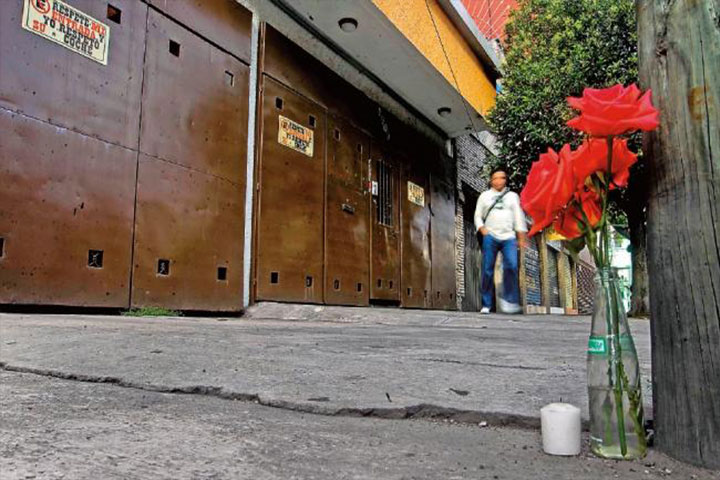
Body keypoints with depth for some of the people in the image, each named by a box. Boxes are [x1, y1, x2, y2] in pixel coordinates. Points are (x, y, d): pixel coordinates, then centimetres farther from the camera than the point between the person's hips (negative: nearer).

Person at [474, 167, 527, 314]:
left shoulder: (512, 196, 17)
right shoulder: (484, 195, 15)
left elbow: (519, 216, 12)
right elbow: (478, 216, 13)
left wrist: (521, 238, 3)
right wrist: (482, 229, -7)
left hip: (509, 237, 0)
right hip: (490, 237, 0)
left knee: (511, 266, -21)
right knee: (488, 270, -5)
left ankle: (509, 300, -13)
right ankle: (486, 304, 2)